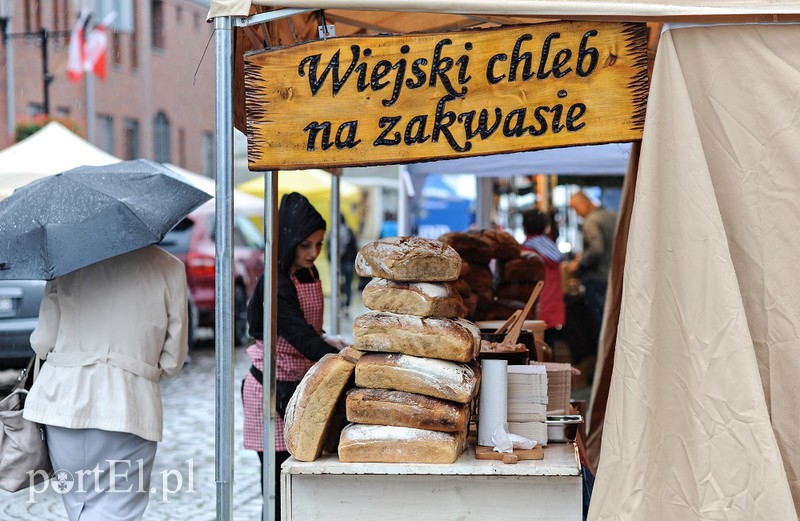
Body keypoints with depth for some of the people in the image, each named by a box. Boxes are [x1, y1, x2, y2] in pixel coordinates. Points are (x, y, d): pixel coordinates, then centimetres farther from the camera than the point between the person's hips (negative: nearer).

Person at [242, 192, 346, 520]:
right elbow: (301, 338, -29)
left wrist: (327, 341, -1)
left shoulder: (309, 274, 7)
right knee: (279, 481, -4)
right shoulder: (275, 284, -19)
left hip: (301, 384, 7)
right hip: (274, 389, -7)